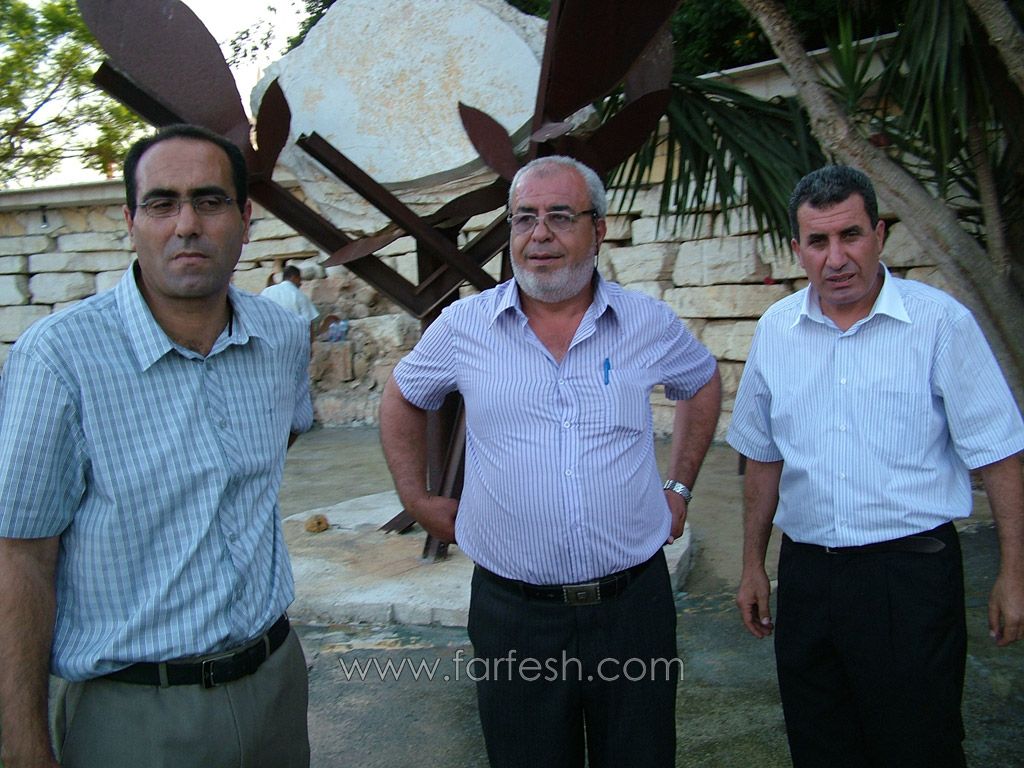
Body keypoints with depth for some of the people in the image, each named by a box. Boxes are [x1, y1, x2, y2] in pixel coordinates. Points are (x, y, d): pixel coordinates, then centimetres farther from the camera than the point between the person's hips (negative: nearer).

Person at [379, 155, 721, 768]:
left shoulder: (649, 323, -1)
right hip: (513, 609, 0)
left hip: (634, 601, 1)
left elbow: (704, 383, 18)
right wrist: (417, 498, 9)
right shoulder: (462, 326, -3)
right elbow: (403, 399, 14)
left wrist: (681, 487, 13)